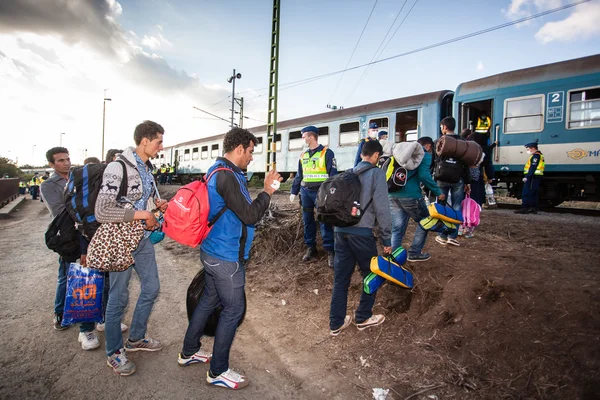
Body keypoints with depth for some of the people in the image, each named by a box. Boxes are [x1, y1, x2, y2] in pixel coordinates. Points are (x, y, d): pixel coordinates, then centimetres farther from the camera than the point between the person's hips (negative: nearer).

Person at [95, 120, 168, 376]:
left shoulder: (146, 168, 6)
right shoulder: (118, 168, -20)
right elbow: (102, 212, -25)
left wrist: (156, 205, 0)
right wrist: (143, 214, -23)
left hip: (143, 239, 8)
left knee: (152, 288, 15)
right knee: (119, 297, 6)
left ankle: (136, 339, 36)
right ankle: (114, 353, 27)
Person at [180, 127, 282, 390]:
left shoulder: (217, 171, 10)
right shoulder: (227, 176, -23)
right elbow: (250, 216, -22)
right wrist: (267, 190, -11)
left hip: (213, 251, 10)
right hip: (226, 257, -10)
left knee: (209, 300, 22)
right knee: (233, 309, 3)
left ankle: (189, 352, 39)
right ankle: (218, 371, 20)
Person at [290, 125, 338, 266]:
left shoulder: (326, 153, -5)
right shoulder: (303, 155, 13)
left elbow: (333, 174, -8)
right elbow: (299, 175, 19)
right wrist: (293, 192, 15)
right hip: (305, 191, 6)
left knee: (325, 221, -5)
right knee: (307, 221, 10)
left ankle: (330, 251, 2)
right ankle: (310, 248, 21)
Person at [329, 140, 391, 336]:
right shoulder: (377, 173, -5)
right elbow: (382, 208, -9)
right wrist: (386, 239, -3)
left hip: (341, 230, 6)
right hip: (362, 232, -6)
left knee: (340, 277, 12)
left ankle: (336, 323, 20)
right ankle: (363, 318, 26)